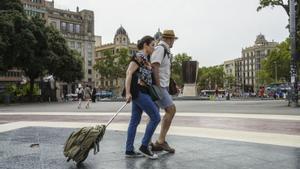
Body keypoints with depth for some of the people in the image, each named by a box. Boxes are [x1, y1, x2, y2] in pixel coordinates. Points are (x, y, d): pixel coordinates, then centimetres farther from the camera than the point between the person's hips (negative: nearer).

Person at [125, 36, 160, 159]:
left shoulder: (145, 58, 18)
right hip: (138, 91, -9)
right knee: (156, 117, -6)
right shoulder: (138, 56, -9)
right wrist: (128, 92, -22)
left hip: (142, 92, 9)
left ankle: (129, 150, 14)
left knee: (135, 121, 9)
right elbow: (129, 73, -17)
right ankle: (144, 146, 2)